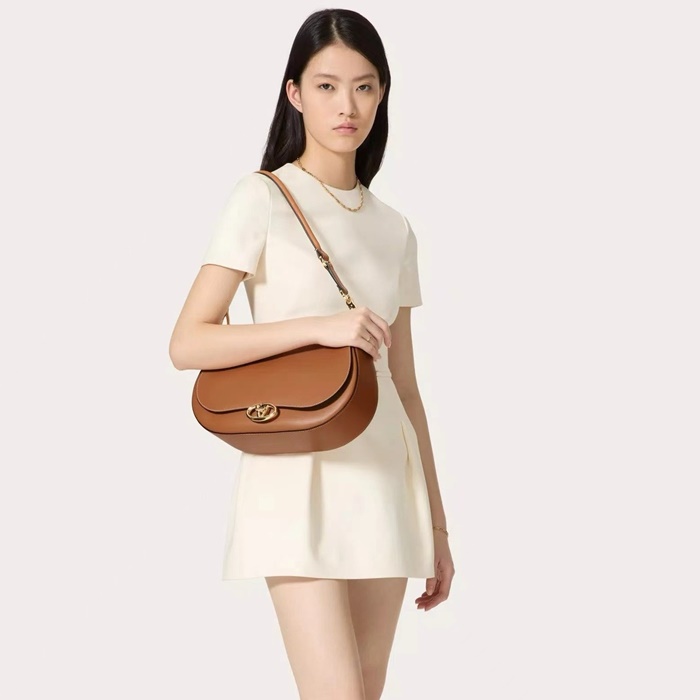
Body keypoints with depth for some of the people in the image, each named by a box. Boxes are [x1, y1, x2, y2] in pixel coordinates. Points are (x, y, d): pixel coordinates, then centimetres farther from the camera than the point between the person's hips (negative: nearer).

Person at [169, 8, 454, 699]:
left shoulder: (394, 228, 12)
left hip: (383, 479, 5)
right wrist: (320, 326, -19)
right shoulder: (262, 199, -2)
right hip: (299, 475, -5)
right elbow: (187, 344, -9)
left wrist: (437, 523, 15)